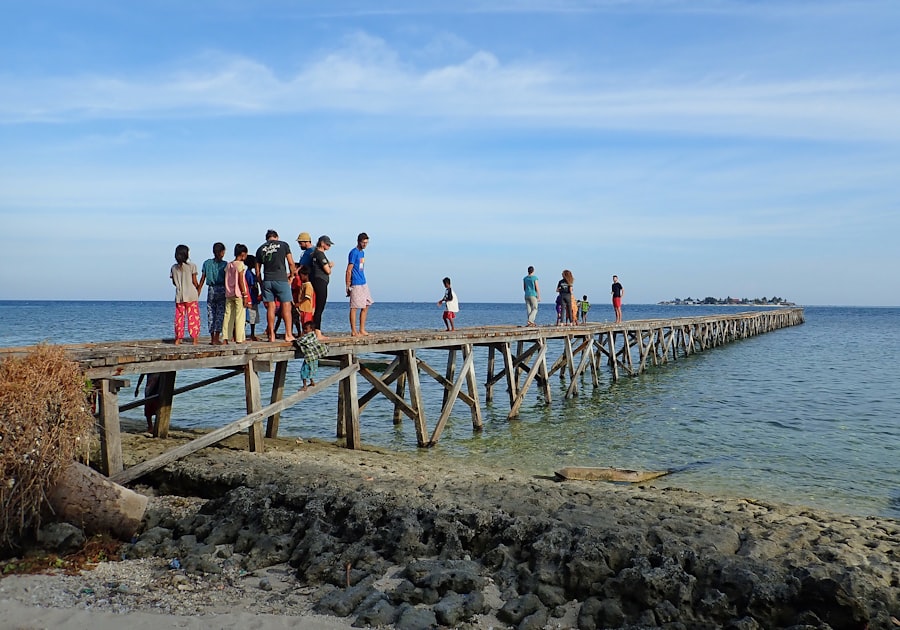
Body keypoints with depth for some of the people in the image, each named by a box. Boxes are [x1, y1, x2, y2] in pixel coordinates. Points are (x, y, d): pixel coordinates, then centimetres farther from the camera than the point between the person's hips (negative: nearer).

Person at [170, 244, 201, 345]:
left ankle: (178, 339, 10)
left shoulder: (174, 267, 5)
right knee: (193, 317, 2)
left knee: (179, 317, 9)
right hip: (191, 295, -4)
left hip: (179, 296, 4)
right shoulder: (192, 266, -7)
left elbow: (174, 282, 10)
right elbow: (194, 281, -6)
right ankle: (194, 339, 1)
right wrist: (198, 288, 12)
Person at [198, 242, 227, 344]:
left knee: (211, 314, 10)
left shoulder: (207, 263, 5)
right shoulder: (224, 264, -4)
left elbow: (202, 278, 5)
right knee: (220, 314, 0)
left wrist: (198, 292, 11)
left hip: (211, 290, 3)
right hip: (221, 290, -3)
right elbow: (227, 279, -6)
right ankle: (216, 339, -5)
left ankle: (212, 338, 12)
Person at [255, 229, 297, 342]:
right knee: (286, 306, 0)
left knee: (270, 307, 5)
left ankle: (271, 335, 5)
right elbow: (291, 263, 1)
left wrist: (260, 282, 21)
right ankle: (288, 334, -4)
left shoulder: (261, 249, 13)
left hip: (267, 281, 3)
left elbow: (257, 271, 13)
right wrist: (291, 276, 15)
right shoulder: (283, 245, 4)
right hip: (281, 279, -3)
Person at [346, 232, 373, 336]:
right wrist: (348, 287, -15)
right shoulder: (354, 253, -12)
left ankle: (362, 330, 16)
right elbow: (349, 271, -13)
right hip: (356, 285, -9)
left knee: (366, 307, 10)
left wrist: (362, 280, 17)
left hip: (363, 284, 9)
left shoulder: (362, 252, 14)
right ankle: (354, 332, 1)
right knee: (354, 308, -4)